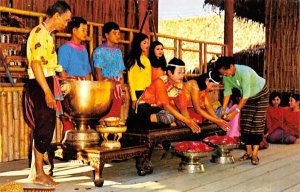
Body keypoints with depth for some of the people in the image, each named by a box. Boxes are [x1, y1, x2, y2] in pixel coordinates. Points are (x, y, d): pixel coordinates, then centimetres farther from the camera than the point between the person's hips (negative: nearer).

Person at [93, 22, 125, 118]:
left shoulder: (118, 51, 17)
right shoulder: (100, 51, 0)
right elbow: (98, 71, -6)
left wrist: (122, 90, 12)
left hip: (117, 86, 6)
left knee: (116, 115, 4)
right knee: (106, 116, -10)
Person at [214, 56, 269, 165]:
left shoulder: (244, 72, -37)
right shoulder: (226, 75, -18)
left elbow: (246, 95, -36)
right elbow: (227, 92, -11)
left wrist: (236, 111, -37)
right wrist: (223, 109, -19)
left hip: (261, 94, -6)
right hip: (247, 97, 6)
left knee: (257, 123, -10)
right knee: (245, 123, 1)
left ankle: (255, 154, -11)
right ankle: (248, 152, 8)